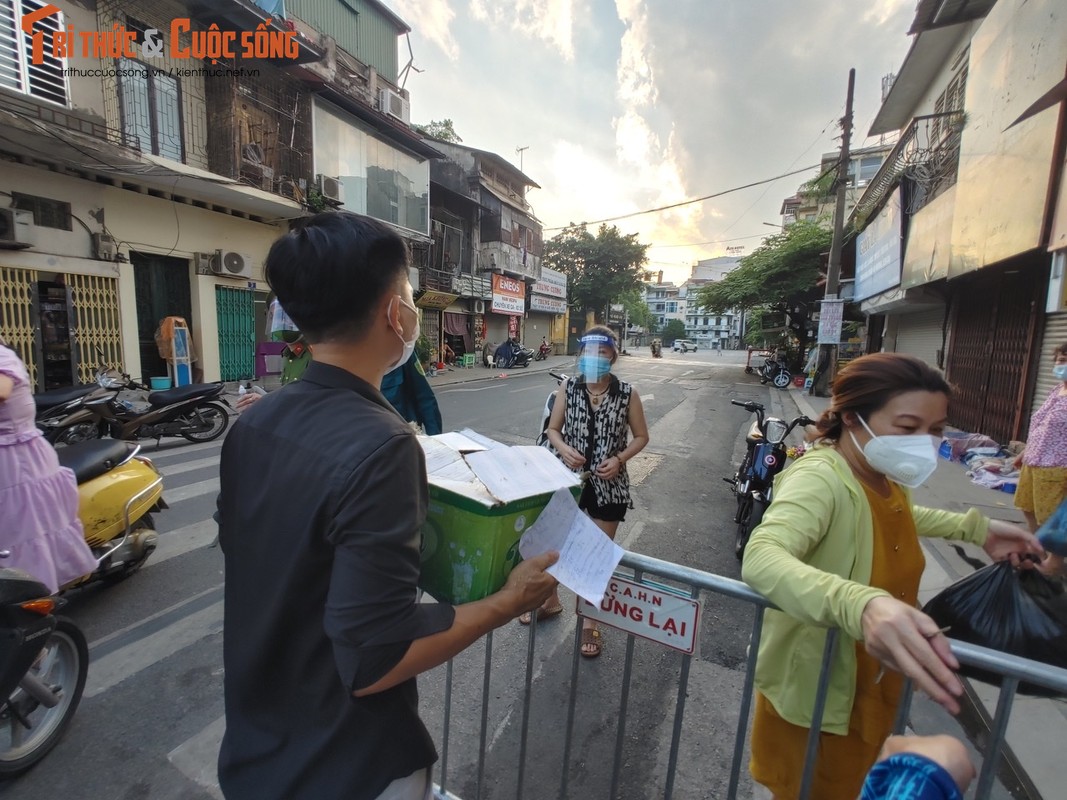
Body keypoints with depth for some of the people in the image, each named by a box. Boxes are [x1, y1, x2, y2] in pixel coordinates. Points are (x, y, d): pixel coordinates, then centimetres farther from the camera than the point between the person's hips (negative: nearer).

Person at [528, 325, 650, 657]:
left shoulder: (627, 394, -8)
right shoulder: (568, 388, -4)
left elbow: (641, 436, 0)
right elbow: (553, 429, 3)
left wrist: (619, 459, -16)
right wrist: (563, 449, -18)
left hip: (608, 484, -2)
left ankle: (590, 622, 33)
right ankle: (551, 600, 44)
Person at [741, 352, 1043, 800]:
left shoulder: (885, 476, -5)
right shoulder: (819, 478, -32)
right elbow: (760, 560, -50)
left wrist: (974, 527, 9)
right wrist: (860, 605, -64)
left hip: (872, 686, 8)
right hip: (815, 696, -8)